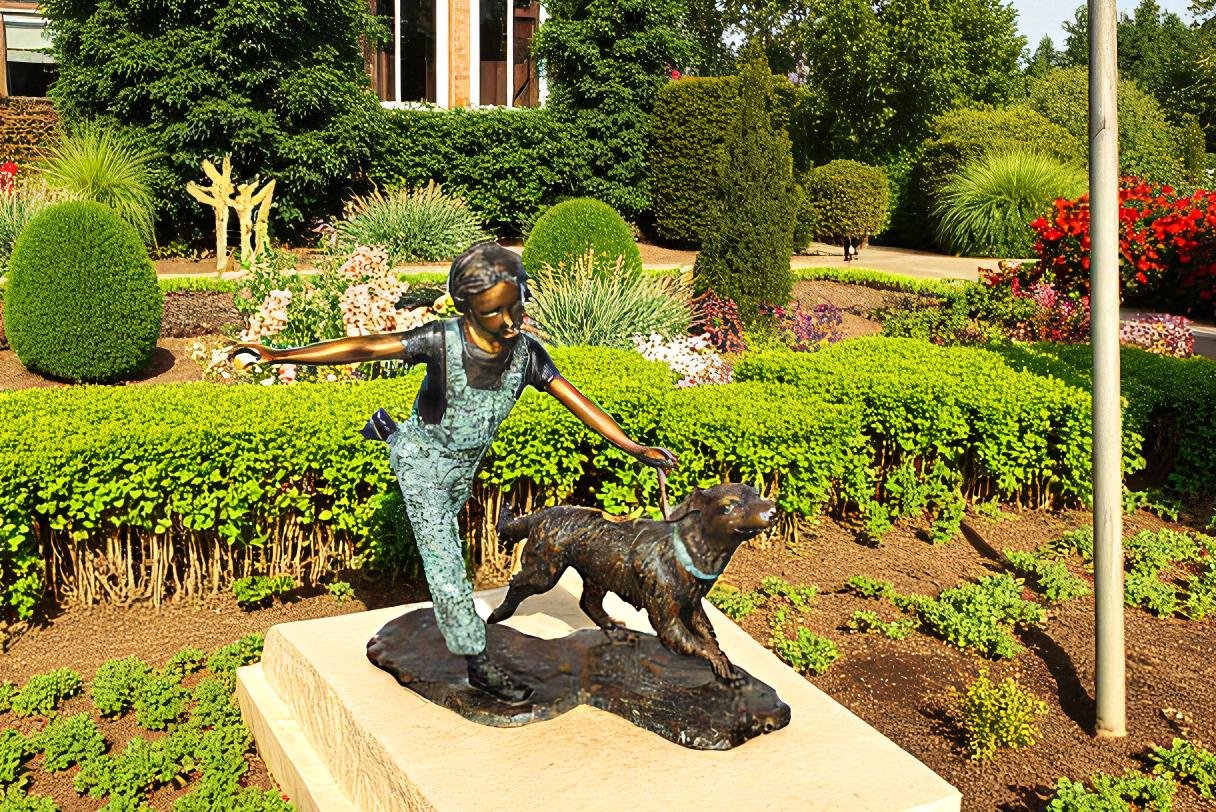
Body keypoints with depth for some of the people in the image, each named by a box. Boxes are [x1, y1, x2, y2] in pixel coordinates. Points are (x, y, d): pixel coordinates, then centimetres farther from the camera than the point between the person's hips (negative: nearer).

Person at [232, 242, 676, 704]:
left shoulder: (525, 353, -20)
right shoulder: (443, 341, -32)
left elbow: (576, 400, -17)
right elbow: (365, 348, -35)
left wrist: (633, 448, -21)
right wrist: (280, 355, -41)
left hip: (467, 462, 6)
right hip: (422, 462, -6)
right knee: (444, 559, -7)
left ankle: (388, 430, 57)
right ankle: (478, 664, 2)